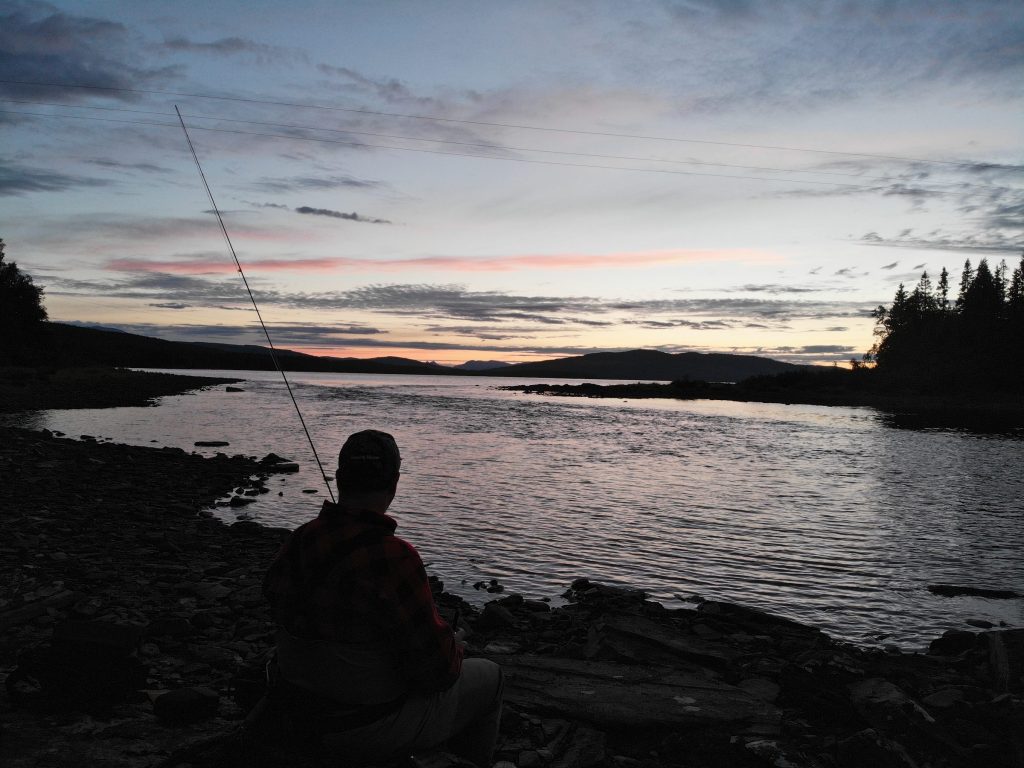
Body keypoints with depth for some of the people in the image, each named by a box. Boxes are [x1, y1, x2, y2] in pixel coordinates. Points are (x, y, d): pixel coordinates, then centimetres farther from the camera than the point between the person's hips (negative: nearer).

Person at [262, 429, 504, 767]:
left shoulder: (297, 542, -8)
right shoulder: (393, 558, -30)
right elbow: (437, 667, -25)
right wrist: (452, 647, 0)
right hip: (374, 729, -7)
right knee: (487, 678, 17)